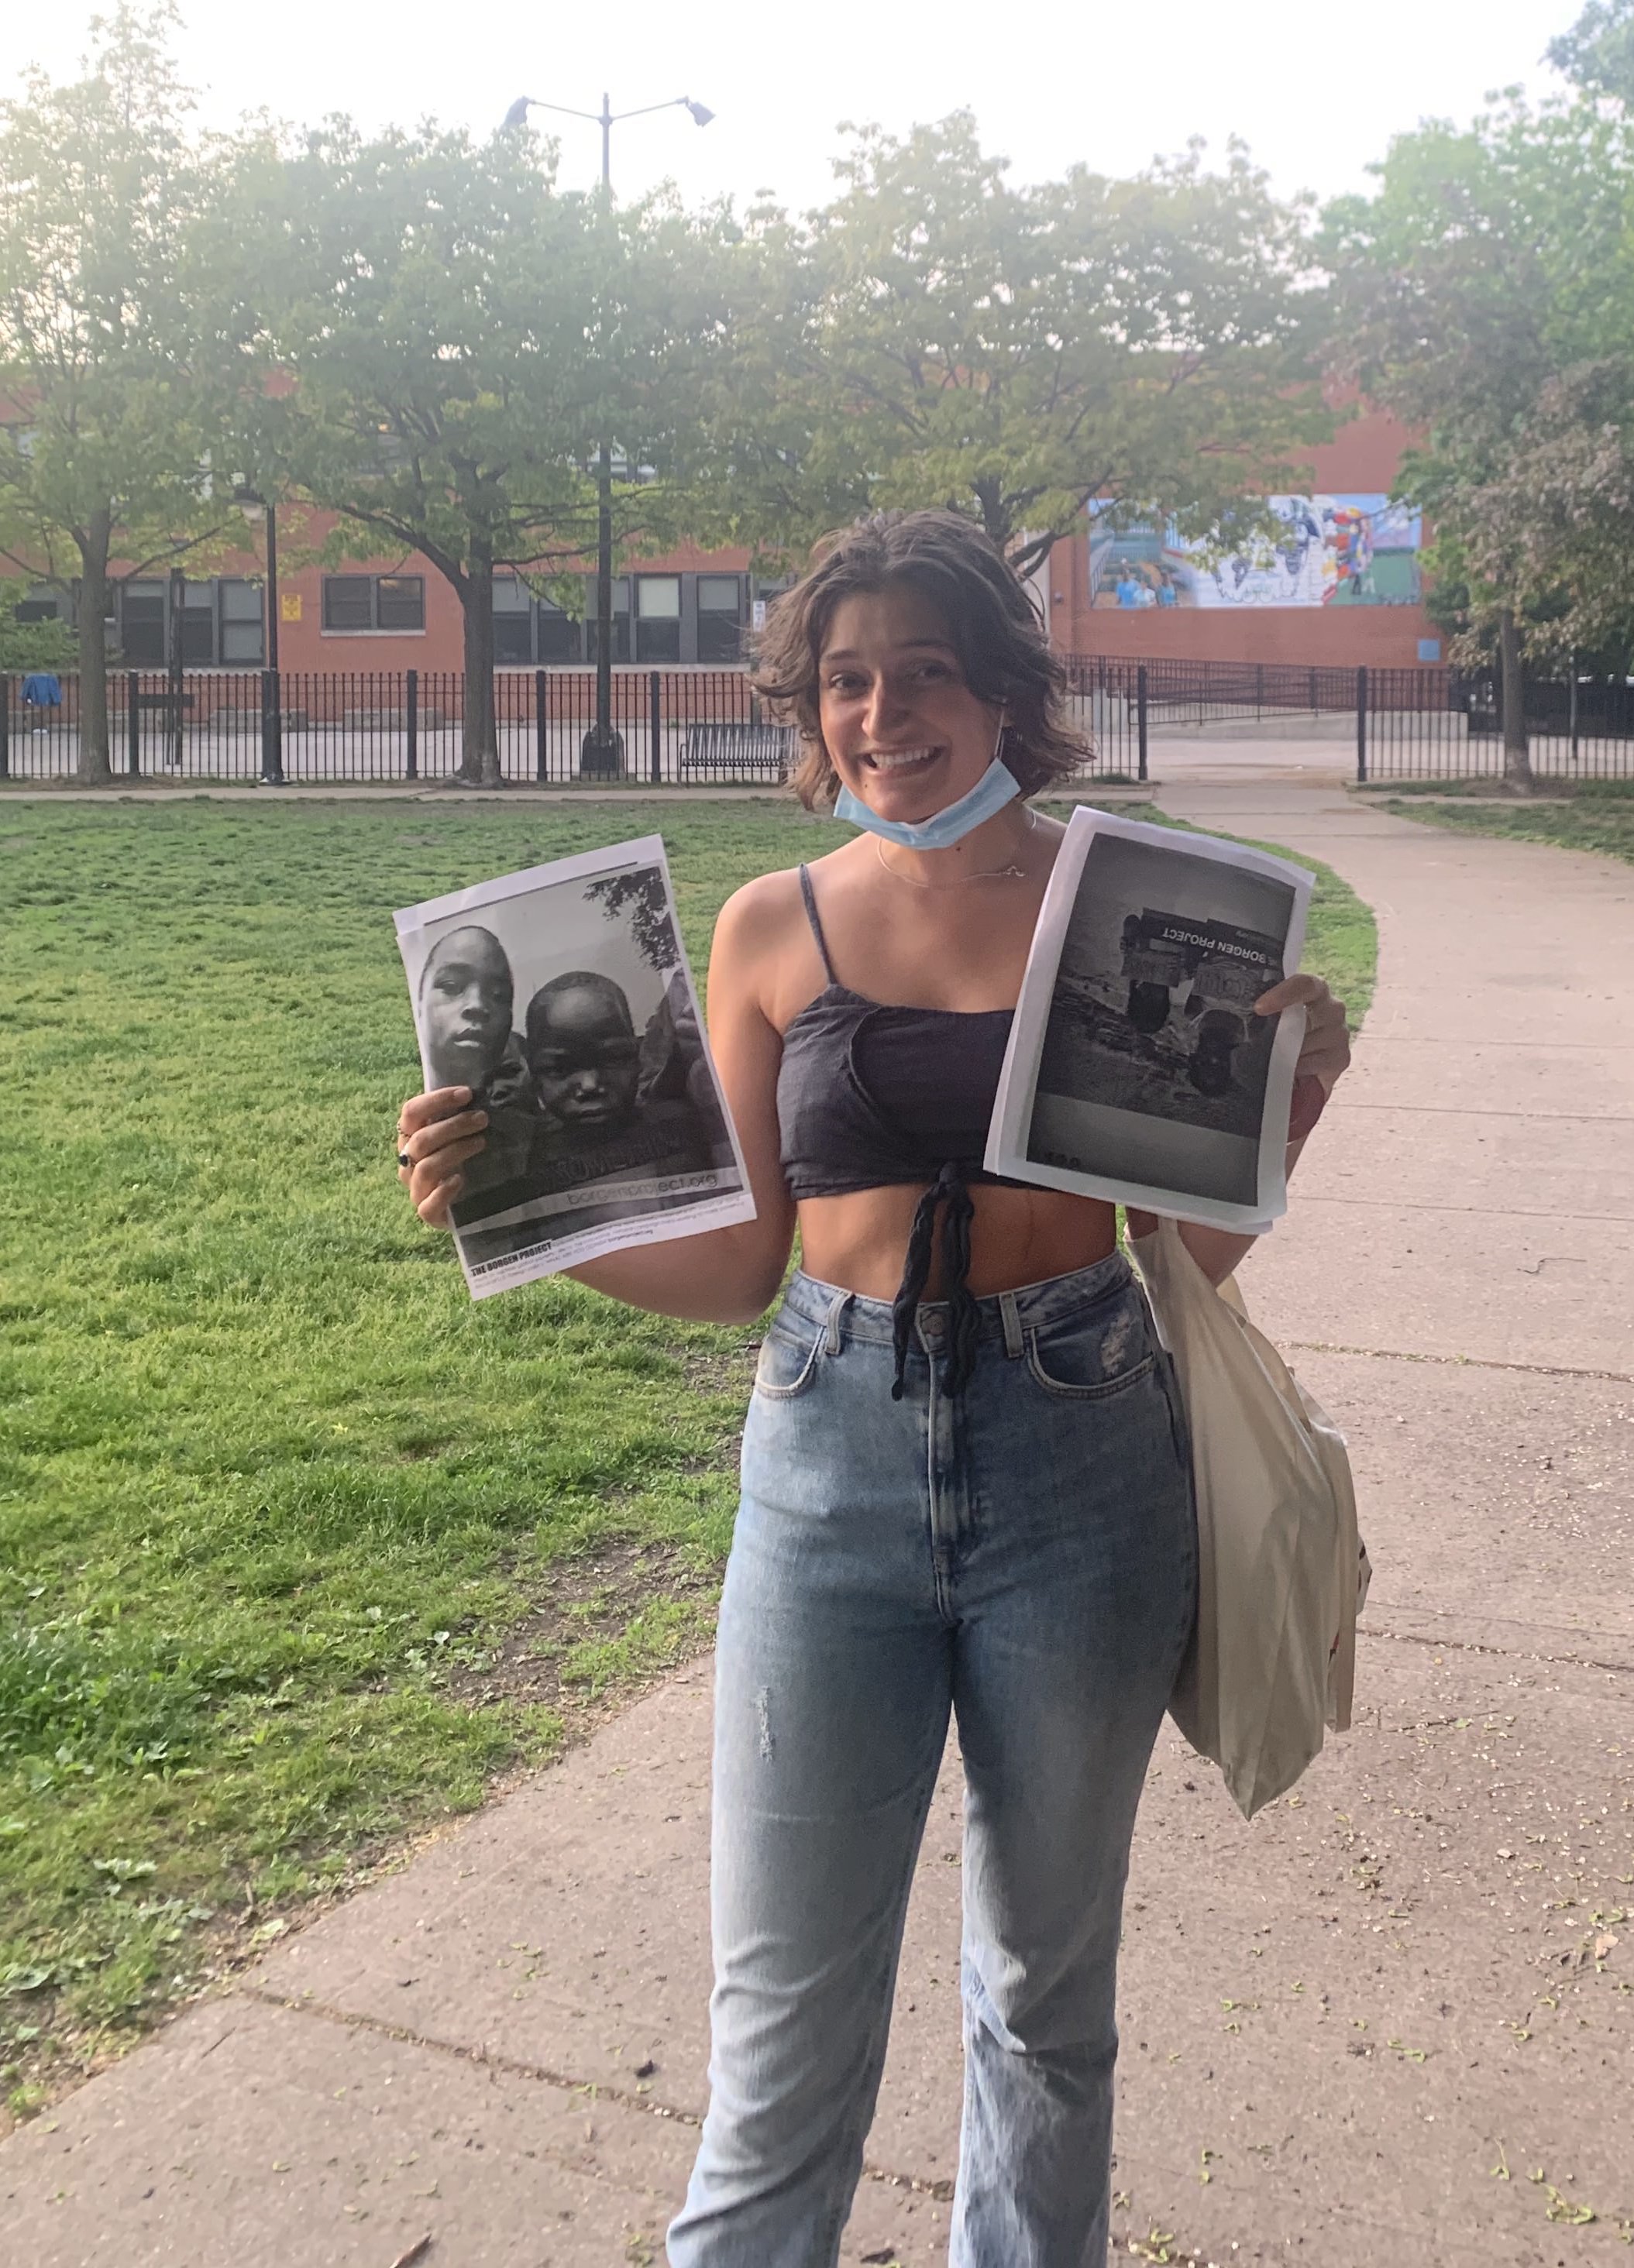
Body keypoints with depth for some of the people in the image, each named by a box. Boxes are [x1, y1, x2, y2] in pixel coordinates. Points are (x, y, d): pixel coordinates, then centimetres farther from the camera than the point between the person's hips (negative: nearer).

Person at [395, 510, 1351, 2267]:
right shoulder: (776, 927, 0)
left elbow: (1192, 1249, 3)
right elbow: (736, 1267, 3)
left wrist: (1292, 1099, -13)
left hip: (1077, 1473, 0)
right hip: (833, 1468, 0)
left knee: (1049, 1984, 19)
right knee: (785, 2017, 7)